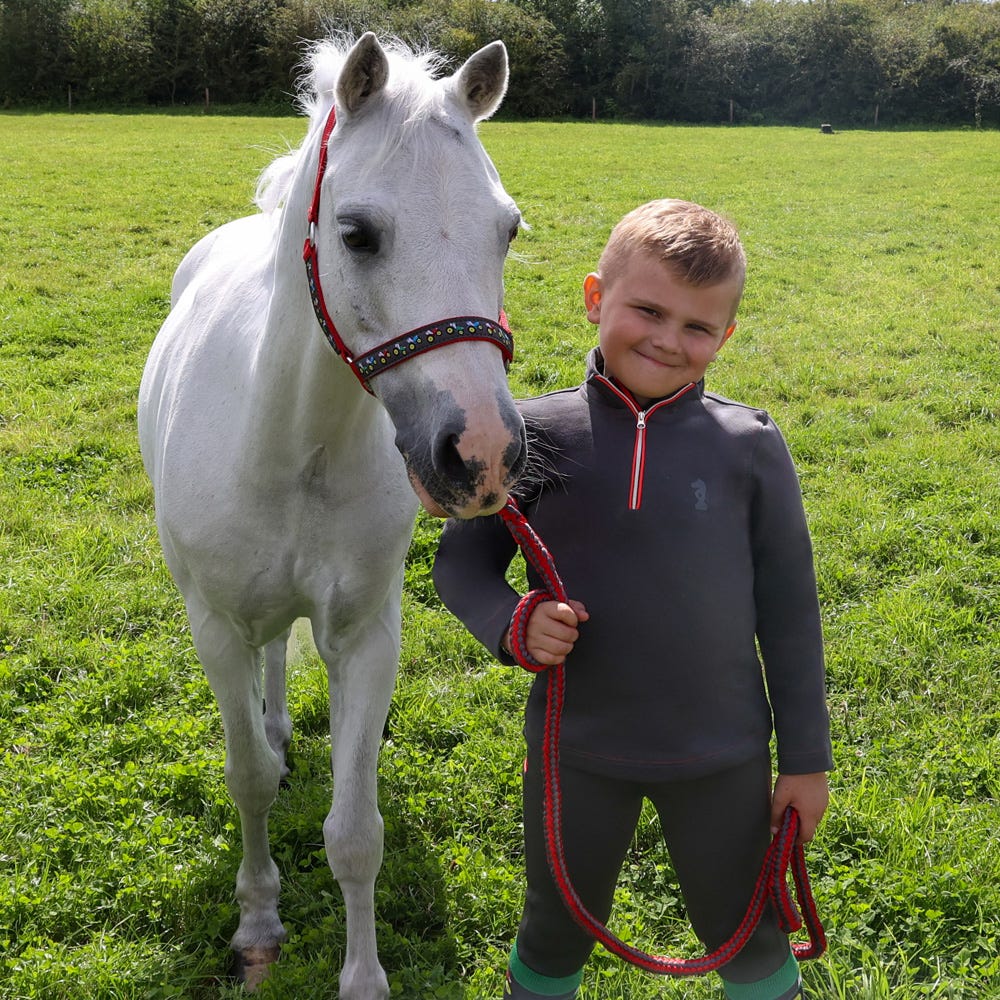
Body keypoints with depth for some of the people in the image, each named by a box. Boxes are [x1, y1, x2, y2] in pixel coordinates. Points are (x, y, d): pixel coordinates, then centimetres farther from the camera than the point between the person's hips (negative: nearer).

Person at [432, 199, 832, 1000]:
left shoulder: (749, 448, -10)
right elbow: (462, 558, 1)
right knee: (555, 934, 22)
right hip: (575, 749, 0)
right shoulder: (535, 435, -11)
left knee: (747, 935, 21)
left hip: (721, 754, 0)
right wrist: (512, 624, -20)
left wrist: (807, 756, 2)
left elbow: (788, 609, -2)